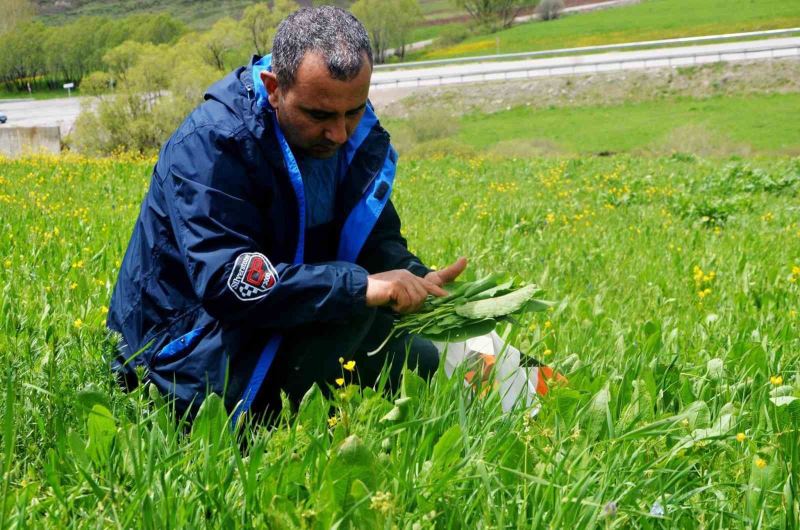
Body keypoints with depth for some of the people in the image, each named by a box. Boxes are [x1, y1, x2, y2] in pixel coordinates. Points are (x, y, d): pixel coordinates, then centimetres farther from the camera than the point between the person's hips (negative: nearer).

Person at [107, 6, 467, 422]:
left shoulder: (358, 136, -2)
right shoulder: (209, 147, -25)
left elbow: (378, 237, 6)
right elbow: (227, 283, -34)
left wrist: (415, 279, -17)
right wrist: (362, 286, -37)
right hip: (183, 354, -8)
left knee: (422, 360, 2)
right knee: (347, 306, -28)